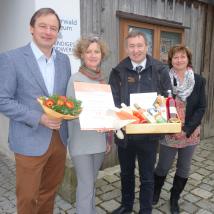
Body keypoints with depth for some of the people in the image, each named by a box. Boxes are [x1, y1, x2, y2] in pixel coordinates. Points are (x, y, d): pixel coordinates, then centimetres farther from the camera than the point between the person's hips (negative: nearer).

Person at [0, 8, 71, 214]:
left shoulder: (64, 60, 7)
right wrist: (38, 118, -20)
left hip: (59, 138, 5)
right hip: (30, 141, -4)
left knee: (50, 190, 22)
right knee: (28, 197, 11)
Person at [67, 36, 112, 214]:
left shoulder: (103, 79, 5)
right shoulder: (75, 79, -10)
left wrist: (108, 139, 14)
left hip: (99, 140, 5)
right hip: (81, 141, -5)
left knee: (91, 183, 19)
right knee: (86, 186, 2)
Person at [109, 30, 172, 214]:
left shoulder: (160, 70, -3)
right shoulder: (118, 71, -1)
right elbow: (113, 100, -4)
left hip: (149, 132, -1)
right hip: (124, 131, 2)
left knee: (147, 176, 14)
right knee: (126, 173, 21)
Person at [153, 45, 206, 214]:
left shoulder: (199, 80, -1)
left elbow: (201, 107, -2)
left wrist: (187, 130, -12)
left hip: (191, 133, 2)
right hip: (169, 133, -2)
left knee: (184, 169, 12)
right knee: (163, 167, 8)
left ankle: (175, 198, 35)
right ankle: (155, 192, 37)